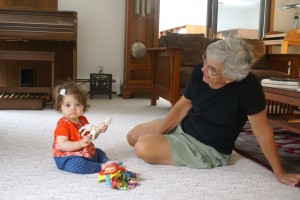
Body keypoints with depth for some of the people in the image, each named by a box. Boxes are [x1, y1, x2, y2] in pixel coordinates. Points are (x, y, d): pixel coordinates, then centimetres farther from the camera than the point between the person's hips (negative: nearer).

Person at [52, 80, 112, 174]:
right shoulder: (63, 124, -19)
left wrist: (99, 130, 0)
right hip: (68, 157, -9)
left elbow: (91, 136, 20)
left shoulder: (83, 120, 8)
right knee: (77, 164, -39)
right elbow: (62, 145, -28)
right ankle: (101, 166, -24)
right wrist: (80, 144, -39)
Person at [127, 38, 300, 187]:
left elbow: (263, 132, -23)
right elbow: (183, 105, -3)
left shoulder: (248, 86, -32)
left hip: (210, 148, -6)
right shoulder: (200, 72, -17)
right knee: (133, 137, 13)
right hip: (183, 126, 6)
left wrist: (280, 173, -17)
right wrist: (156, 133, -10)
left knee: (143, 148, -21)